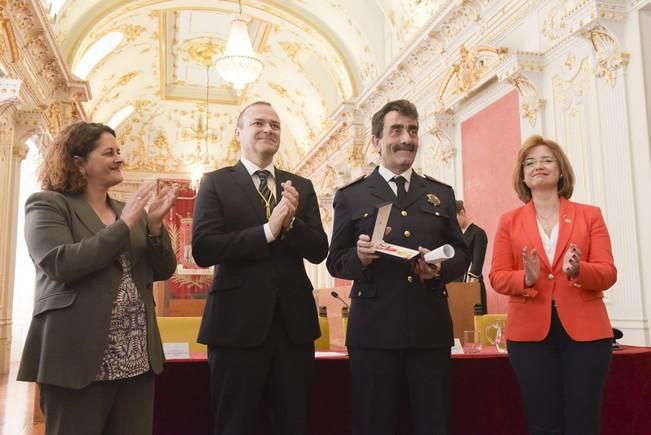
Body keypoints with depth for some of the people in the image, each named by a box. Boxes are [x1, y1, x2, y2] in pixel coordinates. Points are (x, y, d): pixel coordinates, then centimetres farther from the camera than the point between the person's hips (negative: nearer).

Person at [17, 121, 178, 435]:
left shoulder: (129, 210, 15)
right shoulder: (48, 205, -2)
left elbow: (163, 270, 10)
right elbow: (61, 264, -19)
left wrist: (154, 225, -6)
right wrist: (124, 225, -15)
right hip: (79, 356, -5)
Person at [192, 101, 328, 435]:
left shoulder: (301, 187, 10)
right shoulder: (216, 183, -1)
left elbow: (318, 251, 2)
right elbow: (203, 250, -13)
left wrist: (291, 222, -16)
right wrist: (268, 230, -19)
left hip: (294, 320, 4)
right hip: (238, 321, -3)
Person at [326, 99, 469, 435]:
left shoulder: (441, 193, 12)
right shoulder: (350, 196, 4)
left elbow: (461, 252, 12)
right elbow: (335, 261, 3)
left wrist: (441, 268, -9)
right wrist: (359, 258, -18)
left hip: (431, 327, 3)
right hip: (373, 328, -2)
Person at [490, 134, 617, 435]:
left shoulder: (590, 215, 7)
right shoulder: (509, 221, 7)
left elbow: (608, 273, 0)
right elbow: (497, 276, 2)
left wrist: (578, 270, -21)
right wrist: (526, 278, -19)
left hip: (585, 330, 0)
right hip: (530, 332, 0)